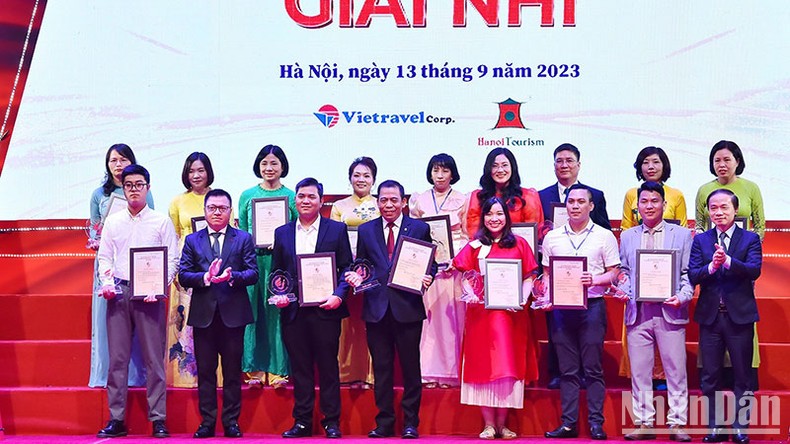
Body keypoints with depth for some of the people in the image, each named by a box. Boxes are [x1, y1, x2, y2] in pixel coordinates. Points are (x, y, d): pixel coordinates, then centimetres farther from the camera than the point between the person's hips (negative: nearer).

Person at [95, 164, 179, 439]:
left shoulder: (162, 222, 6)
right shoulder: (112, 222, 15)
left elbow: (172, 260, 2)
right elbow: (104, 256, 14)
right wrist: (106, 281, -4)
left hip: (149, 294, -2)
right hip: (118, 292, 3)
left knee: (154, 357, -4)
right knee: (117, 357, 2)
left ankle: (158, 419, 0)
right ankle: (116, 419, 7)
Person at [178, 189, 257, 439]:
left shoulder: (243, 239, 7)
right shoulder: (192, 240, 11)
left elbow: (253, 273, -1)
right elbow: (183, 276, 2)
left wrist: (232, 276, -19)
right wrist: (205, 277, -16)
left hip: (233, 313, -1)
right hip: (203, 314, 1)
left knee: (232, 371, 4)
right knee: (205, 371, 5)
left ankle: (231, 422, 12)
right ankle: (207, 422, 13)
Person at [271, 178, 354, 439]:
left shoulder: (337, 229, 4)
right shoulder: (282, 233, 12)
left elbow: (347, 268, 2)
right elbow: (276, 271, 14)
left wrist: (338, 295, -12)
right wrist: (278, 295, -4)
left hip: (325, 309, -2)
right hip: (293, 311, 3)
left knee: (328, 366, 3)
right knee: (299, 368, 8)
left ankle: (331, 421, 12)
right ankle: (302, 422, 16)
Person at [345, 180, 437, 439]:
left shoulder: (420, 228, 5)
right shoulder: (366, 230, 11)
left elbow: (430, 263, 6)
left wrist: (428, 277, -14)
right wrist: (355, 277, -8)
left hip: (408, 308, -2)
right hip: (377, 309, 2)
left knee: (411, 368, 4)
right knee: (381, 369, 8)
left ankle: (410, 423, 15)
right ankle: (384, 423, 17)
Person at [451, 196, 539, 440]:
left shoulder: (519, 244, 9)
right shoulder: (475, 246, 10)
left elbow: (529, 277, 5)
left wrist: (522, 299, -11)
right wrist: (470, 295, -14)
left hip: (512, 313, 0)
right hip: (481, 312, 0)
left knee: (509, 365, -1)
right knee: (483, 364, -1)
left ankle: (502, 423, 8)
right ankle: (489, 424, 4)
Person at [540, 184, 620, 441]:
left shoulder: (604, 236, 4)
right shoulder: (552, 237, 11)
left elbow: (613, 273, 1)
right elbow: (547, 273, 14)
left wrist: (594, 280, -17)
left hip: (592, 305, -2)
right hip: (561, 307, 3)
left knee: (593, 368, -1)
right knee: (567, 369, 5)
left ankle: (596, 422, 4)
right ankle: (569, 423, 9)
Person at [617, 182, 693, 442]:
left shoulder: (682, 234, 8)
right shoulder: (627, 237, 15)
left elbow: (688, 273, 4)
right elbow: (623, 271, 15)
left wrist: (682, 297, -12)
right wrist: (623, 291, -4)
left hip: (670, 312, -2)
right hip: (637, 312, 2)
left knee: (676, 370, 0)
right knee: (639, 370, 4)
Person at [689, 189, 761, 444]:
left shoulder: (750, 239, 2)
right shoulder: (700, 240, 7)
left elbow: (754, 270, -13)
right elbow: (692, 276, -3)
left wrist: (728, 261, -27)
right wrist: (711, 266, -22)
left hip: (740, 315, -2)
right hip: (710, 316, 2)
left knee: (742, 375, 5)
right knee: (710, 376, 6)